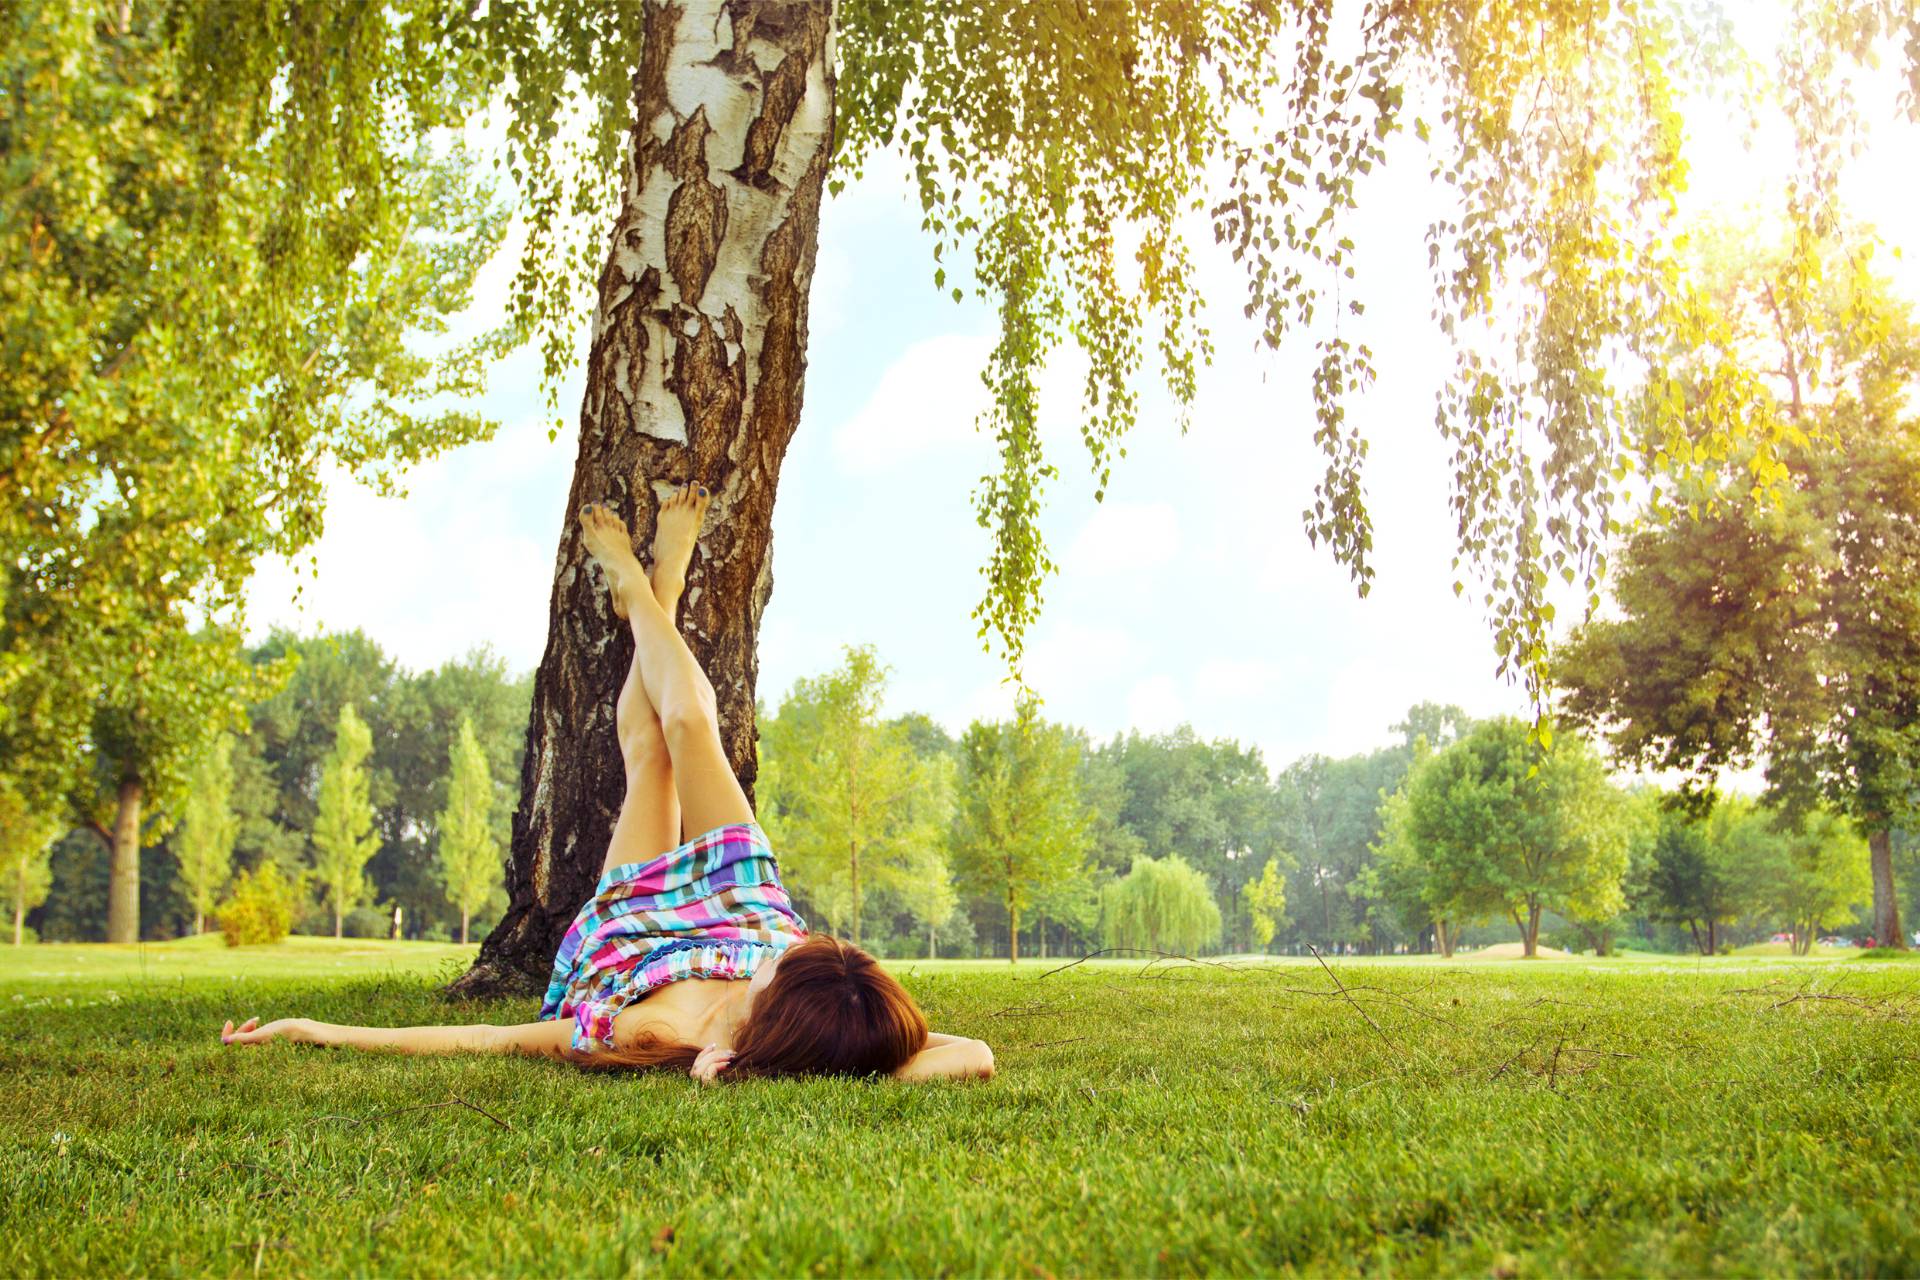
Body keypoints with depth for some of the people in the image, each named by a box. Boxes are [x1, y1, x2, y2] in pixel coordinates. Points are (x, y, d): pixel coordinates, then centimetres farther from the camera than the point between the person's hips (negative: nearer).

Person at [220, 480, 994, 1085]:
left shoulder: (654, 1037, -49)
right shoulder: (841, 1023, -46)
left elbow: (467, 1039, -40)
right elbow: (976, 1056, -48)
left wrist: (306, 1029, -34)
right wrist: (857, 1073, -58)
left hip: (622, 921, -1)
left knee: (646, 748, 13)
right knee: (687, 724, 8)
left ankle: (639, 594, 49)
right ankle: (659, 592, 44)